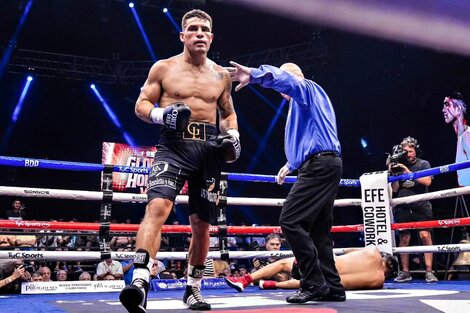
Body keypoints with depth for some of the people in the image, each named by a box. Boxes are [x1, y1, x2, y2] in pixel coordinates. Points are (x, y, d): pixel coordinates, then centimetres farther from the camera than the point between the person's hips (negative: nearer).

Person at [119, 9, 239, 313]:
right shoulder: (163, 68, 4)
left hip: (209, 150, 3)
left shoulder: (221, 75, 13)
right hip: (174, 145, -3)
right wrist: (161, 114, -17)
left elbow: (228, 112, 23)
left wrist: (233, 135, 4)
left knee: (201, 222, 8)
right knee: (157, 206, -26)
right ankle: (140, 281, -31)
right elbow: (141, 105, 4)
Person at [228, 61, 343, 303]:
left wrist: (253, 74, -32)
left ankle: (314, 283, -14)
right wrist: (291, 164, 31)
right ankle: (332, 287, 10)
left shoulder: (307, 88, 3)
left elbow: (284, 79, -21)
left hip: (319, 165, -11)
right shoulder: (303, 102, 32)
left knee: (290, 221, -16)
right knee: (318, 229, 9)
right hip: (325, 165, 11)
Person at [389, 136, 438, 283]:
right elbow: (395, 189, 8)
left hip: (421, 206, -2)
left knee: (425, 235, -11)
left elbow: (427, 181, -11)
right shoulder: (399, 166, 10)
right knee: (404, 239, 3)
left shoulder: (423, 164, 6)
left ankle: (429, 271, -6)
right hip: (403, 208, 2)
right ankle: (405, 272, 11)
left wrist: (408, 172, -15)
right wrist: (392, 173, -6)